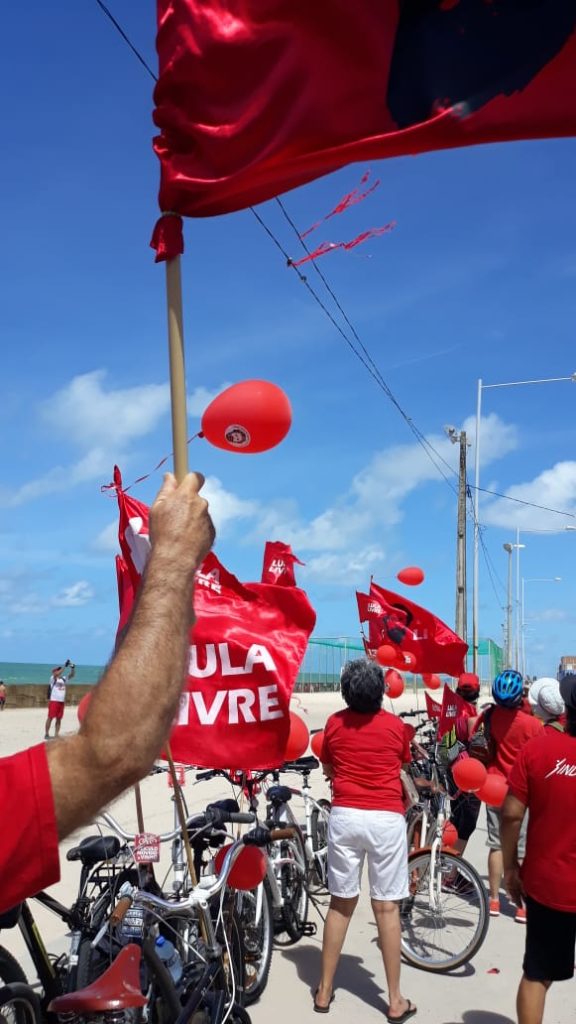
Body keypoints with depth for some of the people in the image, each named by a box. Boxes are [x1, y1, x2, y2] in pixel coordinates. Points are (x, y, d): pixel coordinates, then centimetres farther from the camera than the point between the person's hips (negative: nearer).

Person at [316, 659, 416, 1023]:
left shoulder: (334, 723, 3)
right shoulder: (396, 725, 1)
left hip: (345, 815, 2)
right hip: (386, 817, -1)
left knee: (341, 903, 13)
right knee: (387, 907, 5)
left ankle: (325, 990, 22)